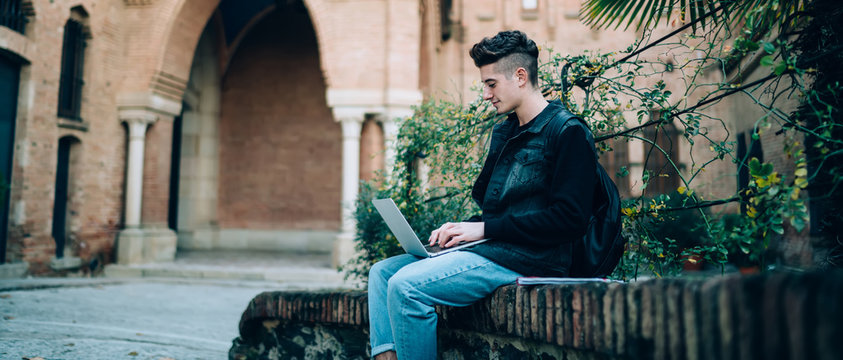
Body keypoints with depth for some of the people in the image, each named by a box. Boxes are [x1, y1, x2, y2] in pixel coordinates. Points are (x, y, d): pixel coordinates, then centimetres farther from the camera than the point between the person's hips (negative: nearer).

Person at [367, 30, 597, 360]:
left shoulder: (567, 132, -7)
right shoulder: (503, 132, 20)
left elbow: (570, 219, -17)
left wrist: (484, 229, -15)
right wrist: (462, 228, 3)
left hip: (527, 258, -9)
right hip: (490, 248, 9)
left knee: (406, 285, -25)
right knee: (382, 271, 1)